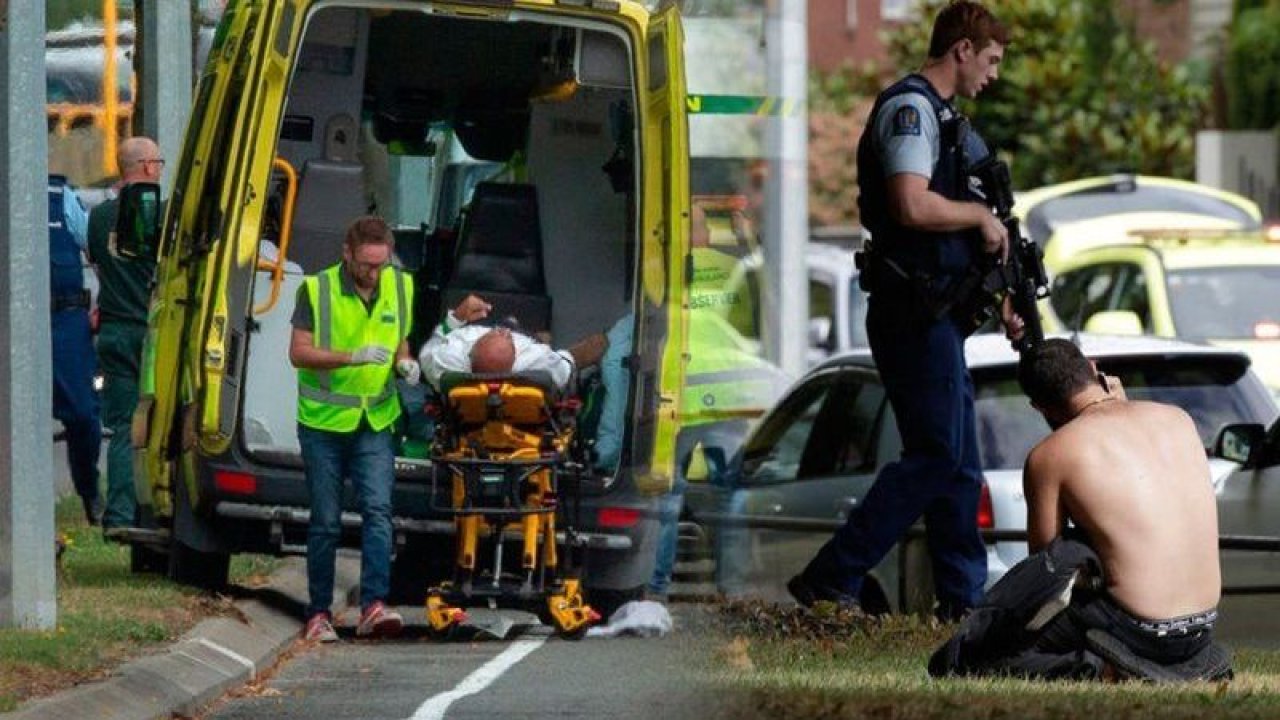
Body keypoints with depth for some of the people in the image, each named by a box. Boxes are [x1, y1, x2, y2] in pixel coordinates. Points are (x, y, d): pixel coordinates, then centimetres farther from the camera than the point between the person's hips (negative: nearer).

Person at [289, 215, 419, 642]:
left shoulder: (399, 287, 6)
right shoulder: (317, 290, -8)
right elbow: (298, 352, -12)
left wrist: (404, 362, -4)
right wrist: (352, 357, -25)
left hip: (376, 420, 2)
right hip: (323, 420, -2)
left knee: (378, 510, -14)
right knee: (325, 522, 3)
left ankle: (373, 607, -21)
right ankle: (319, 614, 13)